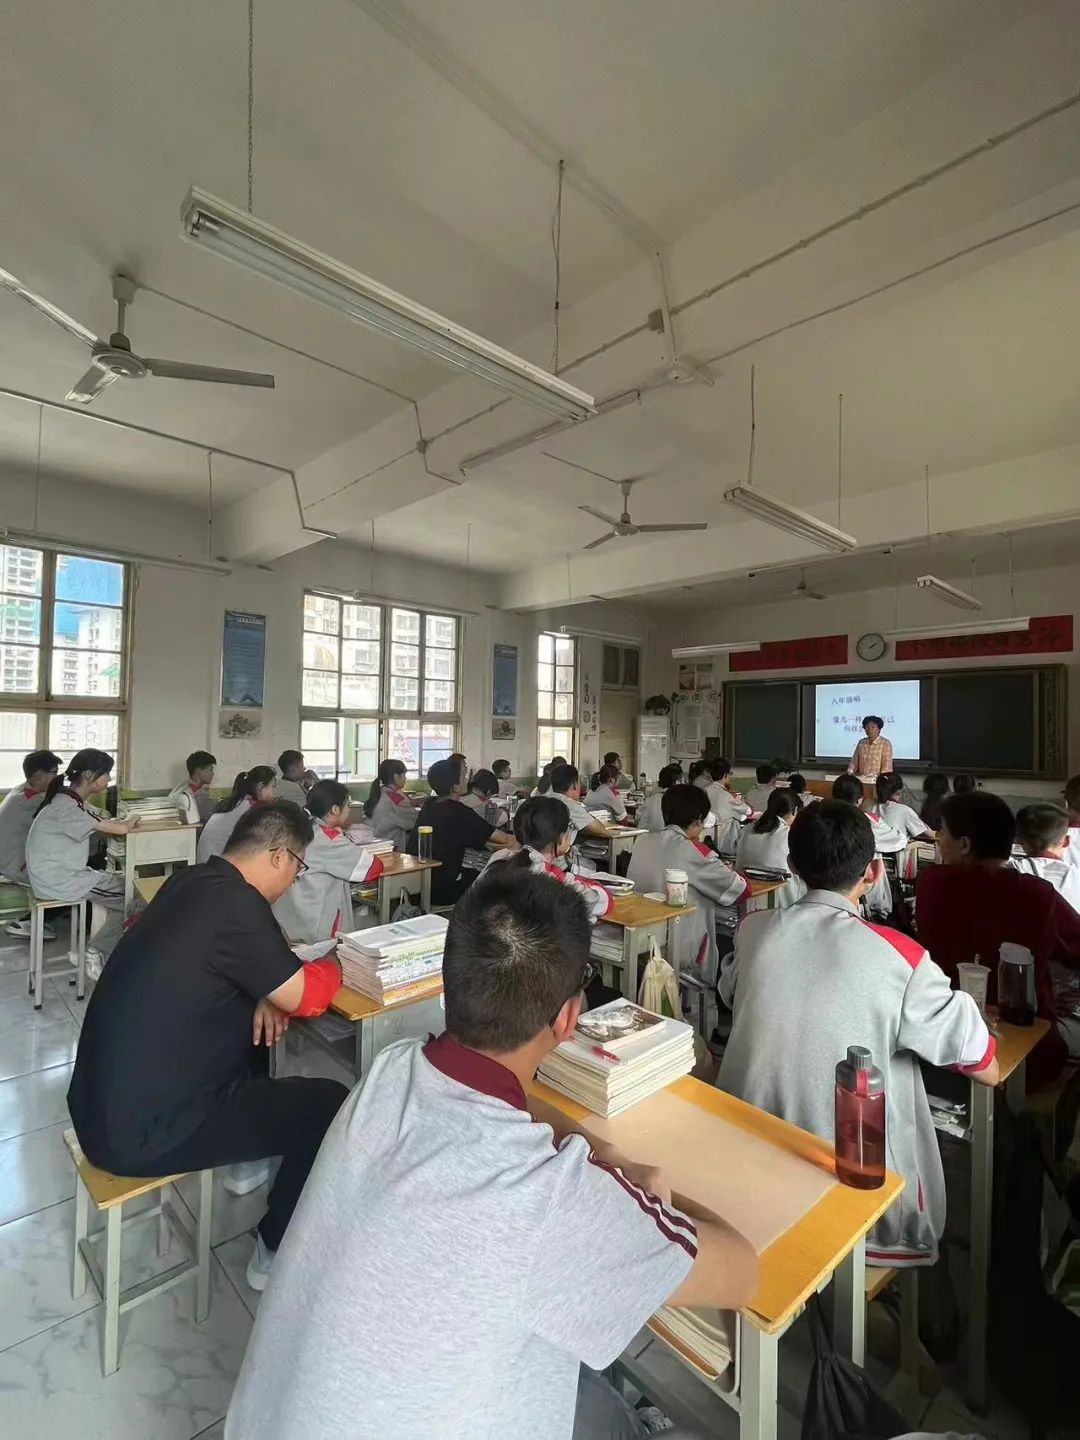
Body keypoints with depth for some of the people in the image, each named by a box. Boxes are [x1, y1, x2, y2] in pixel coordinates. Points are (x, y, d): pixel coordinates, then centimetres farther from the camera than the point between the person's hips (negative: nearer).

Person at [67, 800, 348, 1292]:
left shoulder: (192, 880, 0)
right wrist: (333, 962, 3)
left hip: (103, 1097, 9)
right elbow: (307, 997, -17)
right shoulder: (236, 902, -26)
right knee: (331, 1105, -3)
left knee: (253, 1023, 23)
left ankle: (249, 1157, 35)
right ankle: (275, 1252, 18)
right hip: (139, 1130, -9)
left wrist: (264, 996, 0)